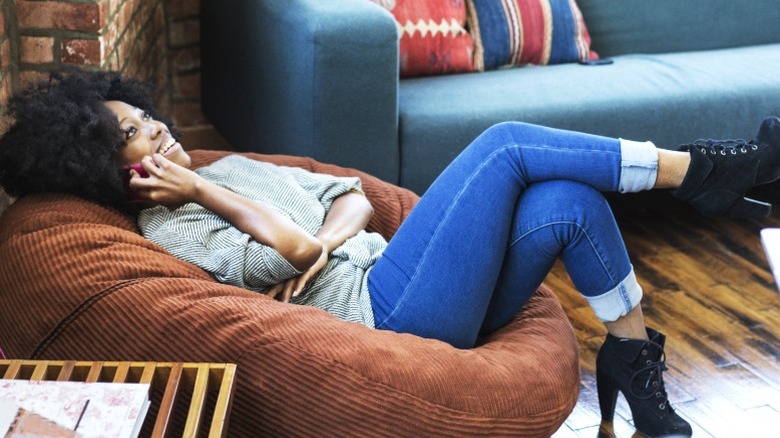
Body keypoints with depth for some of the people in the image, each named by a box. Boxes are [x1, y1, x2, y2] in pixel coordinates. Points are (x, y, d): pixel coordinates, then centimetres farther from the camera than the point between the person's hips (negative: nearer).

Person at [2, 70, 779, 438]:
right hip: (384, 312, -8)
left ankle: (632, 353, 3)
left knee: (568, 204, -11)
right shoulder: (166, 231, -3)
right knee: (506, 144, -13)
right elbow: (292, 251, -17)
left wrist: (331, 239, -4)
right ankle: (695, 170, -3)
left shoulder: (229, 169, 22)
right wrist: (201, 192, -9)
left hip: (406, 290, 8)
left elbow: (350, 193, 18)